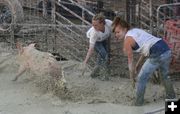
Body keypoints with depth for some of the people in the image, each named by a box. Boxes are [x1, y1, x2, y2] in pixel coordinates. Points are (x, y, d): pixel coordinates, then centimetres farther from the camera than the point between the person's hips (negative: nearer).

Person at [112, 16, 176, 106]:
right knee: (165, 75, 33)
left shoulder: (127, 40, -3)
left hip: (157, 55, -8)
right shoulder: (135, 30, 21)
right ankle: (171, 97, 49)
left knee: (141, 79, 10)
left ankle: (138, 103, 20)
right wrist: (138, 64, 32)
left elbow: (130, 61, 4)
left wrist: (132, 77, 17)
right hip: (166, 49, 9)